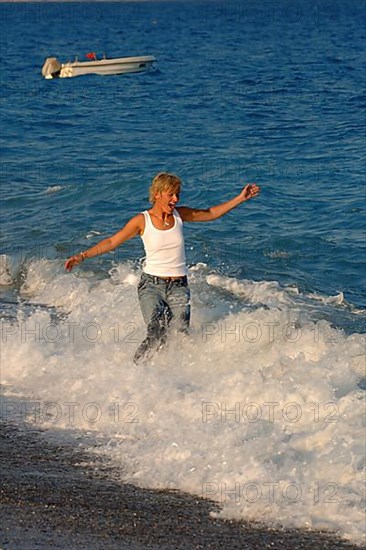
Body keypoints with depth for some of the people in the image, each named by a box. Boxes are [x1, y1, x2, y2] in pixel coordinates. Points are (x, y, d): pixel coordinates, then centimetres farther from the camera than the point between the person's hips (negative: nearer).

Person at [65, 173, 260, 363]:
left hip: (178, 287, 3)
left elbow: (211, 214, 17)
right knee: (157, 336, -22)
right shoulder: (142, 221, -4)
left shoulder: (180, 215, 5)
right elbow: (112, 242, 0)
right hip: (151, 285, -3)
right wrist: (83, 256, -9)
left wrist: (241, 198, 12)